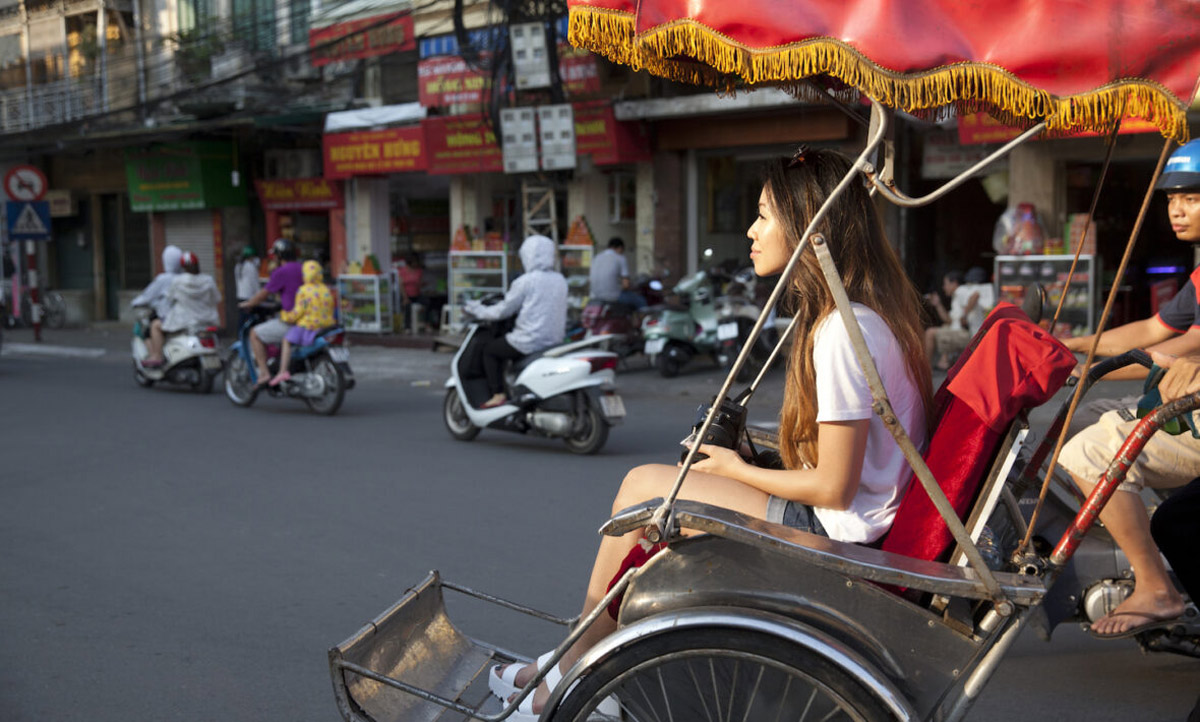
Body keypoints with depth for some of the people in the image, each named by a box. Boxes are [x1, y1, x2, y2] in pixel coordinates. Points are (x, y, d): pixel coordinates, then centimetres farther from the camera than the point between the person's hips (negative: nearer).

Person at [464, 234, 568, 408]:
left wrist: (479, 311, 11)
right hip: (555, 340, 7)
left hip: (530, 341, -7)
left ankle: (497, 395, 4)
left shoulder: (526, 281, -12)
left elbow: (504, 310, -5)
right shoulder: (560, 280, 7)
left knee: (489, 350, 14)